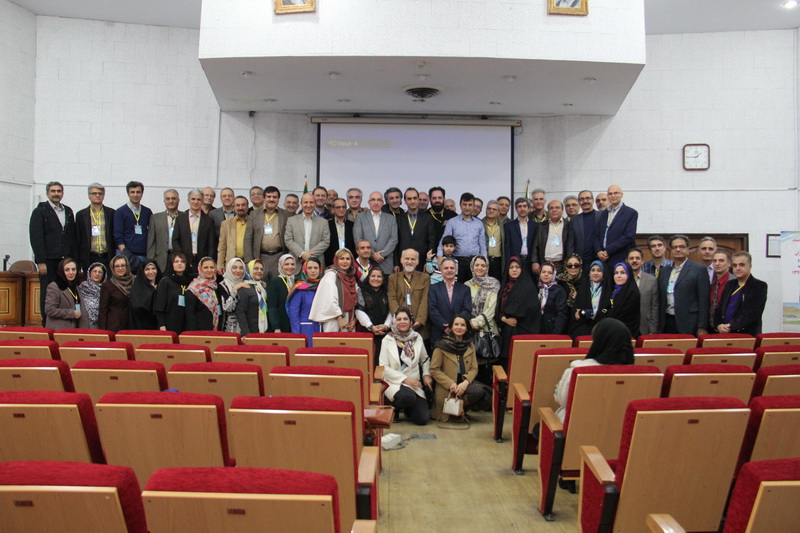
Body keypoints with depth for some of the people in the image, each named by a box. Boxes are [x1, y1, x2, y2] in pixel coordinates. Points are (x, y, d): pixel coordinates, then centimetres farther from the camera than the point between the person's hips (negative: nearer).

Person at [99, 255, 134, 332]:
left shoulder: (133, 283, 9)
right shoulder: (107, 286, 1)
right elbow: (103, 310, 0)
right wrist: (102, 330, -6)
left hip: (130, 326, 3)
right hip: (113, 327, -3)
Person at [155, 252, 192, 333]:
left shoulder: (190, 281, 13)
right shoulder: (165, 281, 3)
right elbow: (159, 305, -3)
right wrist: (161, 324, -11)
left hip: (186, 325, 3)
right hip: (170, 325, -3)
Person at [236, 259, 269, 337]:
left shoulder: (263, 287, 16)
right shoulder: (244, 288, -5)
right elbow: (240, 312, -12)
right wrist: (245, 333, -21)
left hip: (265, 331, 6)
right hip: (251, 331, -6)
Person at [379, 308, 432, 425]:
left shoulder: (417, 338, 7)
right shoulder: (388, 340, -3)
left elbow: (425, 359, 22)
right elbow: (384, 368, -7)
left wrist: (426, 374, 5)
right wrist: (404, 379, -13)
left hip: (414, 383, 4)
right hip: (393, 382, -4)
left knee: (423, 419, -11)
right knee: (408, 396, -37)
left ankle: (406, 409, 24)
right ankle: (393, 407, 0)